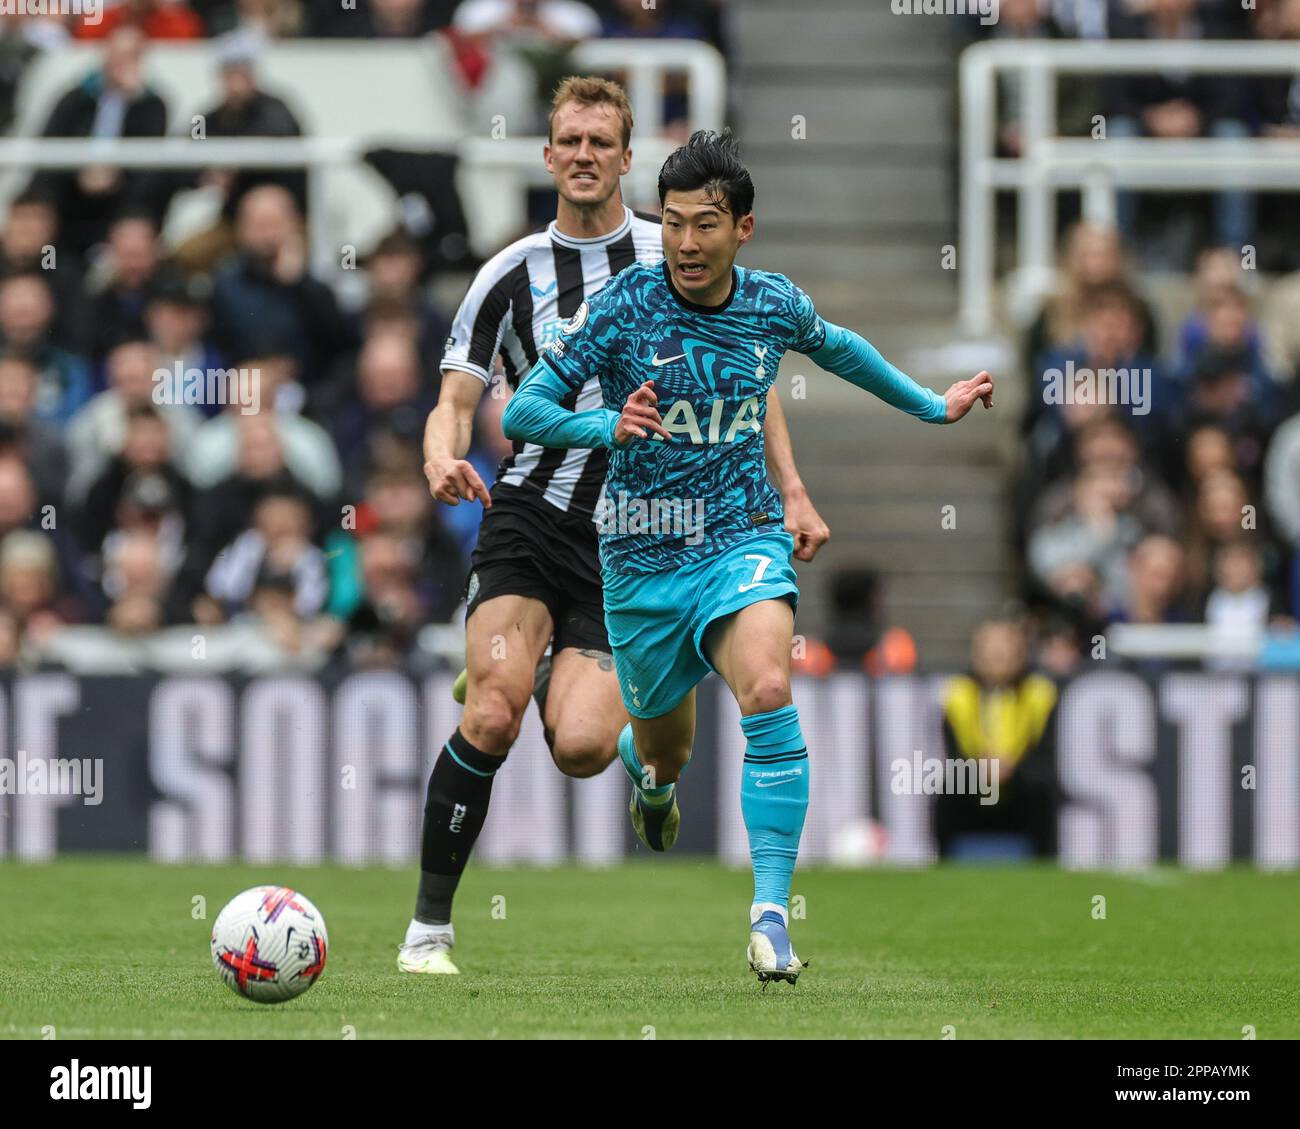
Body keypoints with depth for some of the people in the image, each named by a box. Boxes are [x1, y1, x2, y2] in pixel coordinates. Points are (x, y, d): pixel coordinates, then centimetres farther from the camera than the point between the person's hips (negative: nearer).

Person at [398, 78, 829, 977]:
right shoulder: (511, 276, 5)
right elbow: (455, 402, 4)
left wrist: (792, 493, 5)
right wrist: (445, 457, -19)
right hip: (529, 520, 0)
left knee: (580, 748, -16)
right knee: (493, 714, -23)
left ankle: (561, 672, 22)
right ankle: (431, 923, -11)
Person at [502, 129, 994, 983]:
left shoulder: (775, 305, 0)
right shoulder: (623, 308, -10)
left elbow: (835, 347, 24)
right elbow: (523, 412, -11)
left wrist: (932, 406, 33)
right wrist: (606, 427, -30)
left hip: (743, 539, 0)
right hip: (644, 559, 0)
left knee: (768, 696, -29)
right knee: (664, 756, 15)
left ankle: (772, 914, -26)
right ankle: (648, 768, 57)